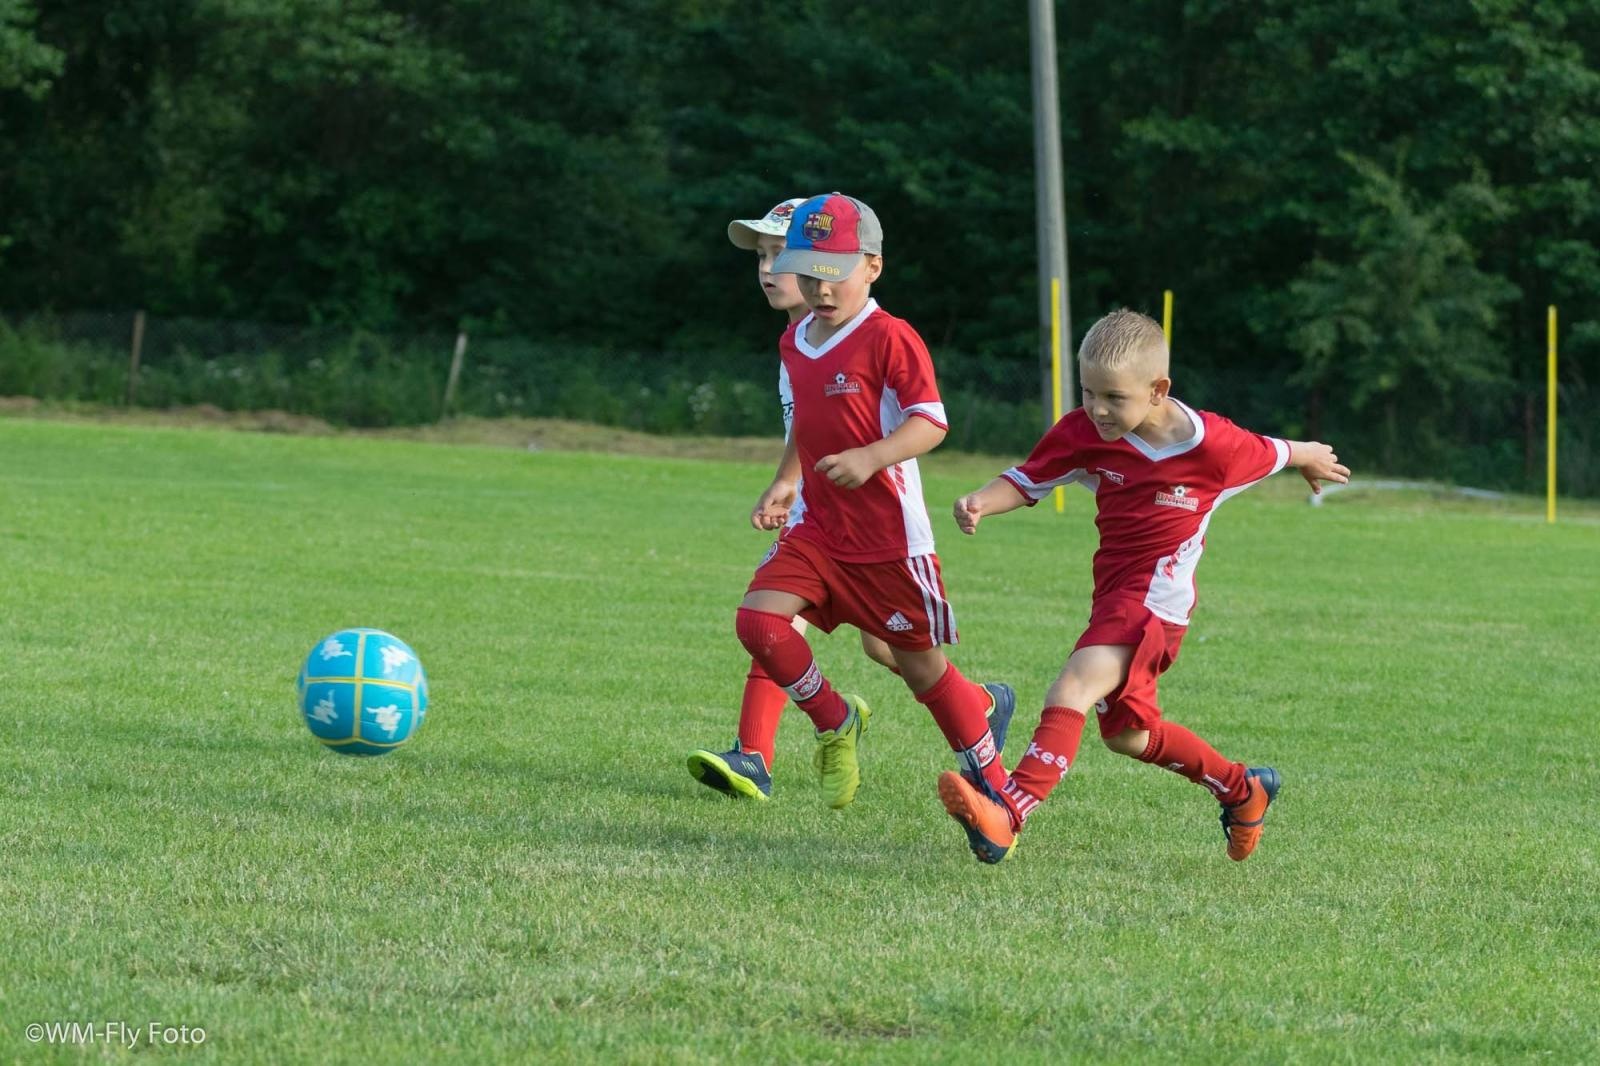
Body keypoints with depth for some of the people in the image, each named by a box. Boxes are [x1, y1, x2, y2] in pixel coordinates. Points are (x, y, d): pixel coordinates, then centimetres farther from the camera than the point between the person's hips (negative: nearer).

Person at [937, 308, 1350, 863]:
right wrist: (980, 502, -21)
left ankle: (1005, 815, -41)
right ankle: (1243, 790, 40)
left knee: (1073, 688, -27)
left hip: (1157, 600, -7)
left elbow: (1274, 453, 5)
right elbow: (1027, 480, 1)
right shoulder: (1083, 433, -6)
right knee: (1125, 733, 19)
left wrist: (1311, 458, 27)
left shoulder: (1212, 446, -15)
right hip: (1114, 594, 7)